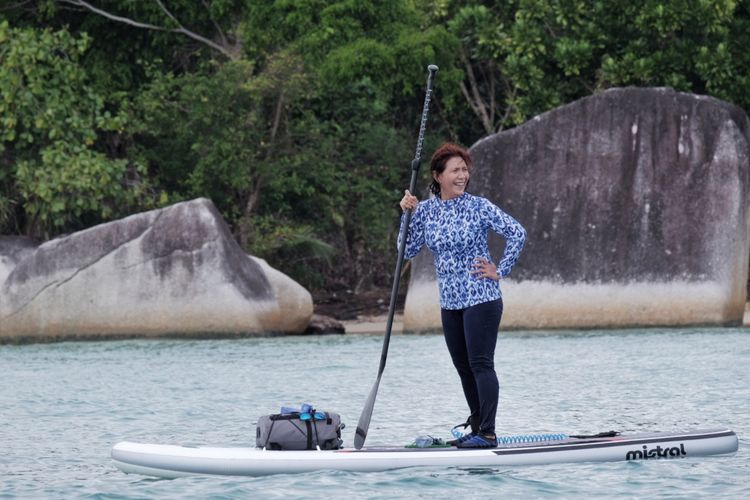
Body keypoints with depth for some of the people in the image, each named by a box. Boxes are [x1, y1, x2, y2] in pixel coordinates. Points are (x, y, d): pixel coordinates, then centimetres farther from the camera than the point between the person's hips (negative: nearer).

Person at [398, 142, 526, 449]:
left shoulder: (479, 206, -7)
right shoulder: (426, 210, 5)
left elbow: (517, 233, -6)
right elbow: (408, 251, 5)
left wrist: (500, 271, -7)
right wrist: (408, 215, -5)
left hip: (481, 299, -6)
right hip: (449, 302, 6)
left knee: (481, 364, -10)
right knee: (464, 368, 11)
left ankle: (488, 434, -10)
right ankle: (477, 430, 20)